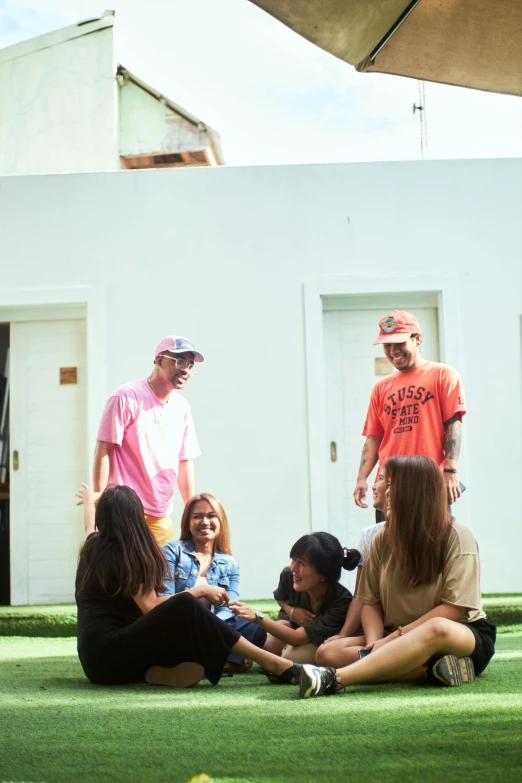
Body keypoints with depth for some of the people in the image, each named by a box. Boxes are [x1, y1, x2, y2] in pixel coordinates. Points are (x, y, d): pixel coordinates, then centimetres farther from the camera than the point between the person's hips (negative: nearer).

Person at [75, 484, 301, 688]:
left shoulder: (93, 546, 17)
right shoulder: (126, 554, -7)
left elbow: (91, 523, 43)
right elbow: (150, 607, -16)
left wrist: (89, 500, 64)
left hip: (95, 659, 9)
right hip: (108, 657, -9)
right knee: (184, 607, -23)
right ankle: (271, 663, -28)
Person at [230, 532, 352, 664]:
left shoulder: (342, 601, -39)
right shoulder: (288, 576, -27)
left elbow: (298, 638, -42)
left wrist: (257, 616, -53)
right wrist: (291, 611, -23)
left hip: (326, 640, -4)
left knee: (291, 656, -31)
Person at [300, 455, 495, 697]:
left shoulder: (456, 537, -9)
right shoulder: (383, 539, 4)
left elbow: (453, 608, -13)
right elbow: (370, 602, 4)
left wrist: (395, 636, -19)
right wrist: (375, 643, -17)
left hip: (464, 636, -5)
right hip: (399, 641, 5)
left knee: (436, 629, -41)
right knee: (328, 653, -19)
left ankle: (335, 678, -50)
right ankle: (428, 671, -32)